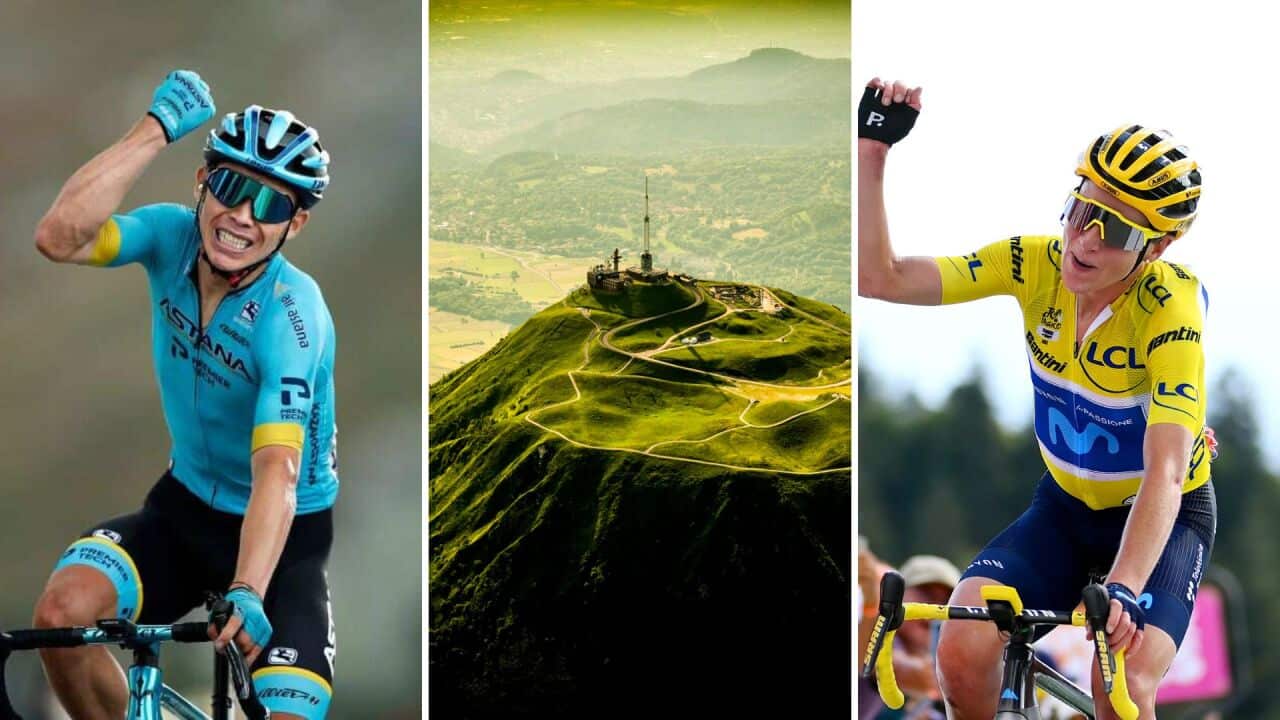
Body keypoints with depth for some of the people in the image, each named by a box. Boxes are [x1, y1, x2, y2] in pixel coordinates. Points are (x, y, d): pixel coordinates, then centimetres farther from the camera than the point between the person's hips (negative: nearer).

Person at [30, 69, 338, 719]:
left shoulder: (292, 315, -26)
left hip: (282, 538, -4)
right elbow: (58, 238, -31)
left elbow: (277, 470, -37)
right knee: (62, 610, -23)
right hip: (185, 506, 4)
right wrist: (156, 129, -33)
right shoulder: (173, 238, -12)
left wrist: (245, 593, -51)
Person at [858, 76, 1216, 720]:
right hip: (1066, 504, 4)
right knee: (963, 646, -21)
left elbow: (1166, 474, -37)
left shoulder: (1170, 305, -28)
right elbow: (880, 278, -17)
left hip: (1163, 515, -4)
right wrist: (871, 151, -26)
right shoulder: (1036, 264, -14)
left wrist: (1121, 591, -51)